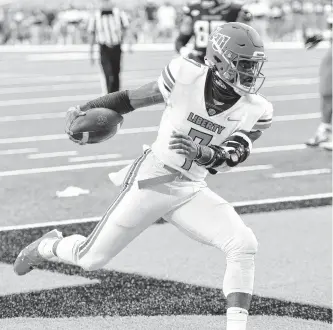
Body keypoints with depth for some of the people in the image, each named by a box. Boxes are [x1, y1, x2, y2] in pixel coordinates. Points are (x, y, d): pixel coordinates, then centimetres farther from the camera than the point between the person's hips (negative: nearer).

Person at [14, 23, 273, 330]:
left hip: (191, 190, 2)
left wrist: (201, 152, -39)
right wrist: (87, 108, 5)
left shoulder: (255, 111, -11)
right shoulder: (185, 75, -17)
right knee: (90, 259, 7)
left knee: (244, 245, -21)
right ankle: (49, 245, 41)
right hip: (151, 179, -2)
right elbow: (136, 97, -3)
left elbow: (233, 156, -20)